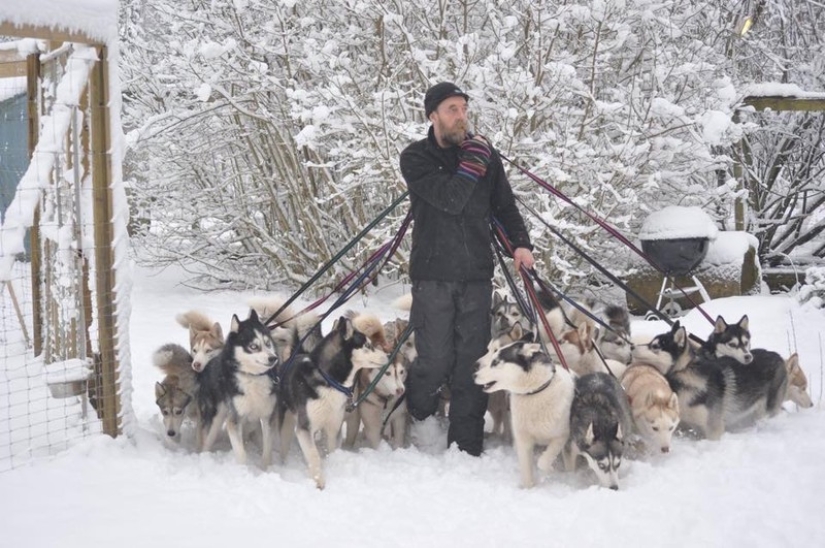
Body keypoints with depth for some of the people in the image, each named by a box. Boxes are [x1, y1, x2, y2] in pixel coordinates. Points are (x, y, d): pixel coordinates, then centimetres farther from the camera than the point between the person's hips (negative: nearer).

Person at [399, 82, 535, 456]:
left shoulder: (486, 155, 9)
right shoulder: (416, 158, -3)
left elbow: (505, 205, 15)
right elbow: (450, 199, -17)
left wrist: (520, 243, 0)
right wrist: (473, 160, -14)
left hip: (476, 274, 3)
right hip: (433, 274, -3)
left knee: (472, 360, 2)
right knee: (435, 360, -2)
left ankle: (466, 447, 8)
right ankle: (410, 427, 22)